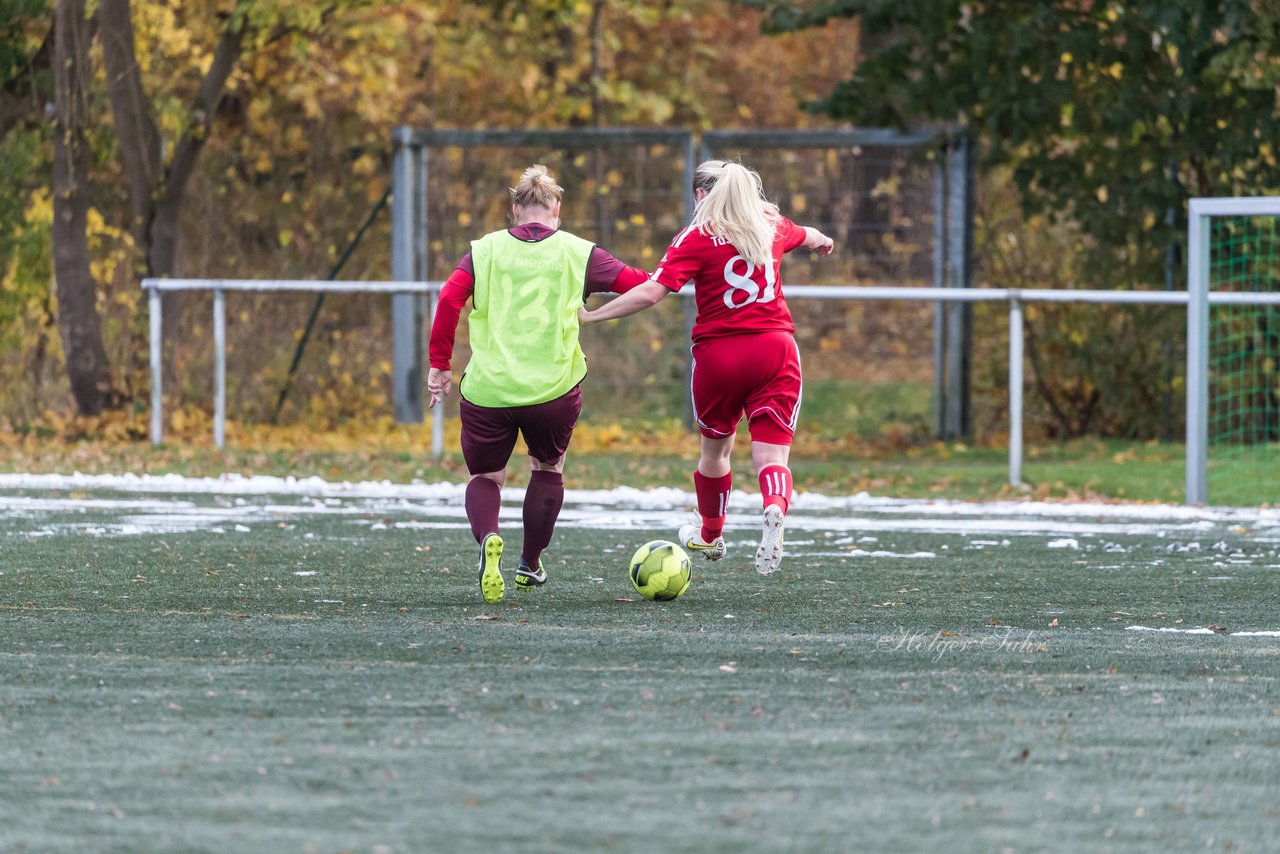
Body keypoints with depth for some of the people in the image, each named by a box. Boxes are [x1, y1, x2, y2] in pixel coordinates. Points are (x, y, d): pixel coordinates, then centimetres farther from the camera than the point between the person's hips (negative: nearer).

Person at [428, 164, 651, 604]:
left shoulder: (485, 250, 5)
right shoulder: (577, 253, 3)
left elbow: (450, 299, -6)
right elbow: (639, 285, 3)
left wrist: (439, 363, 1)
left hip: (487, 388, 0)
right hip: (553, 387, 0)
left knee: (485, 476, 16)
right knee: (548, 468, 27)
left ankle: (488, 538, -16)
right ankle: (530, 564, 29)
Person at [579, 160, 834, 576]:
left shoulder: (697, 239, -7)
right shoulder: (771, 225, 8)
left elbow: (650, 292, -18)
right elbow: (806, 235, 34)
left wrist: (591, 315, -11)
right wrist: (822, 240, 59)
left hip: (718, 353, -2)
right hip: (775, 349, 2)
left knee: (716, 447, 20)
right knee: (771, 454, -3)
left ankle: (710, 535, 40)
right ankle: (775, 510, -36)